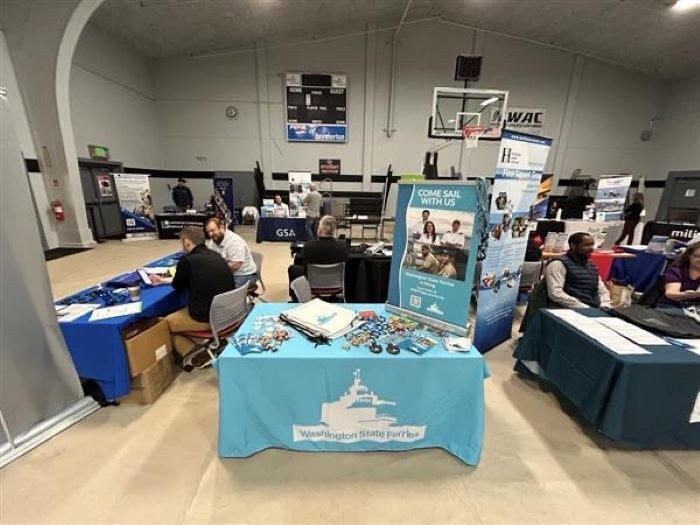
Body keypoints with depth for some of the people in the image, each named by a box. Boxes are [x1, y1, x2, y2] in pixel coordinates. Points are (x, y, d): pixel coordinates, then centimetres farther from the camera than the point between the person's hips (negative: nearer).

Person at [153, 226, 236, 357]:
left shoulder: (187, 260, -14)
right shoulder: (215, 255, 6)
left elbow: (178, 287, 6)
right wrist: (164, 280, 31)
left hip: (206, 318, -7)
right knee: (181, 312, 32)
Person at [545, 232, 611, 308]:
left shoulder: (591, 265, 21)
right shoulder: (559, 264, -7)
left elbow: (602, 291, 24)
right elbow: (555, 293, -18)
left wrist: (605, 307, 5)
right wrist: (583, 308, -19)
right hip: (573, 311, -8)